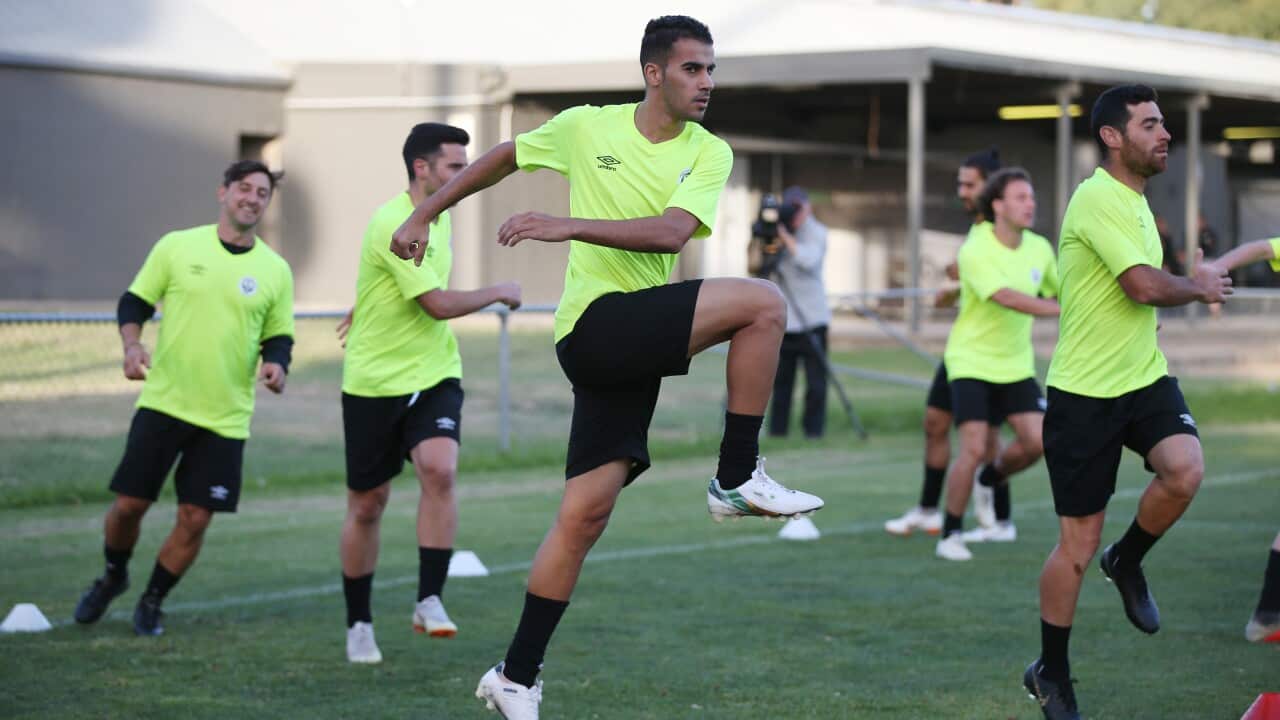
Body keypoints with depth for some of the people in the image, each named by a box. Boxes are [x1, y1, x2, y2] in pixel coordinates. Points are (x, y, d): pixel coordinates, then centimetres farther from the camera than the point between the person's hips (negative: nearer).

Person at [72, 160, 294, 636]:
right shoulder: (177, 246, -1)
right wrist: (132, 344, -15)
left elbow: (279, 337, 10)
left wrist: (276, 364, -12)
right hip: (163, 401, -1)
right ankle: (113, 578, 29)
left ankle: (152, 601, 20)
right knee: (129, 504, 0)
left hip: (225, 418, 1)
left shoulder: (275, 271, 4)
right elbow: (134, 302, 4)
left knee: (195, 519, -2)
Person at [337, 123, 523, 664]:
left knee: (440, 471, -21)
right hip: (376, 380, -5)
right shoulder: (394, 224, -20)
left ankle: (429, 601, -16)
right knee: (366, 505, 5)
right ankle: (359, 624, 20)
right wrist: (499, 293, -10)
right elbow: (439, 304, -24)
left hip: (434, 376, 5)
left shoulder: (438, 214, 6)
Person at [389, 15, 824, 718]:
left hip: (637, 342, 4)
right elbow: (500, 158, 16)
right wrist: (422, 217, 19)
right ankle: (738, 478, -11)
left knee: (585, 513, 3)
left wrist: (570, 226, -22)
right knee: (763, 300, -20)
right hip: (594, 324, -3)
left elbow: (671, 232, -12)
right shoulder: (586, 127, 1)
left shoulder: (709, 153, 4)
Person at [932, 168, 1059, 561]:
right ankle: (950, 535, 3)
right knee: (974, 448, -15)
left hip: (1016, 363, 6)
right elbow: (1006, 297, -34)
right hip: (971, 362, -6)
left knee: (1035, 441, -6)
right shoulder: (976, 252, -20)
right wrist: (1064, 309, -41)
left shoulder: (1040, 249, 0)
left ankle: (991, 478, 28)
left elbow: (1059, 292, 19)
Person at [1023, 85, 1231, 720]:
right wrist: (1200, 289, -7)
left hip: (1145, 378, 7)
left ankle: (1128, 562, 6)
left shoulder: (1135, 199, 12)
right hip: (1085, 390, -7)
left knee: (1185, 470, -24)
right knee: (1077, 546, 0)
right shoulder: (1097, 198, -17)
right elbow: (1146, 286, -24)